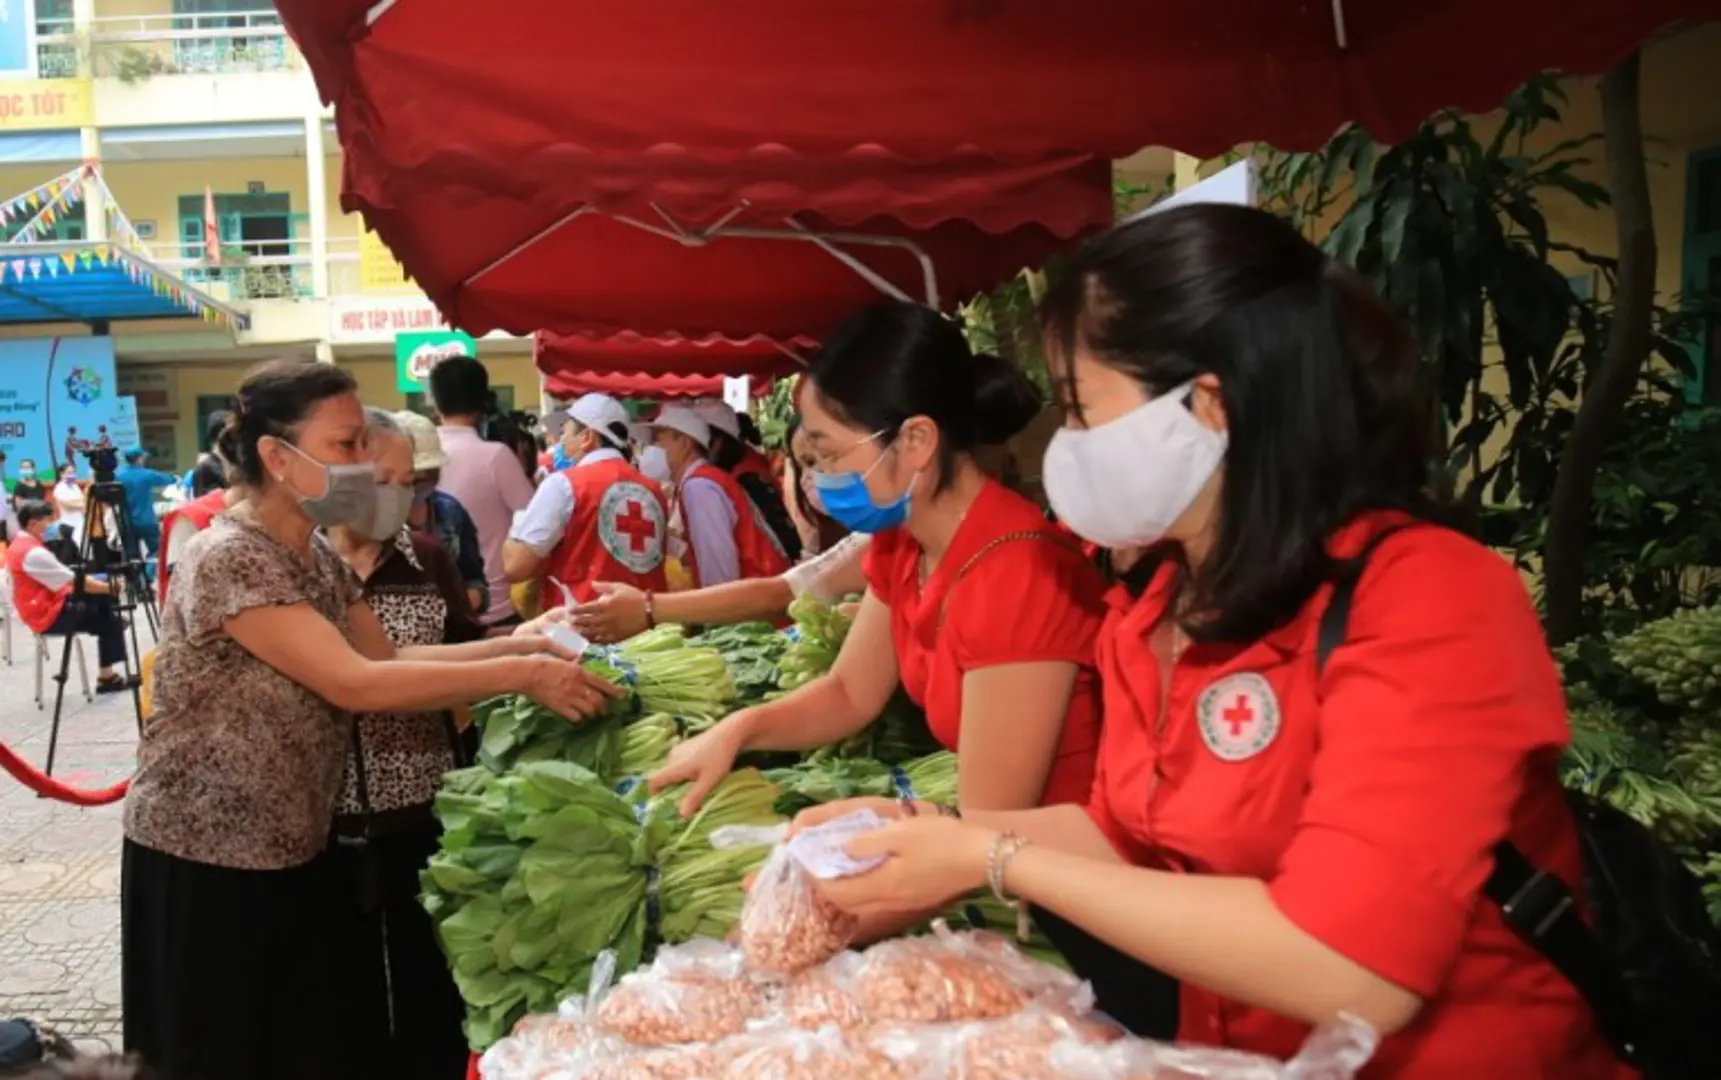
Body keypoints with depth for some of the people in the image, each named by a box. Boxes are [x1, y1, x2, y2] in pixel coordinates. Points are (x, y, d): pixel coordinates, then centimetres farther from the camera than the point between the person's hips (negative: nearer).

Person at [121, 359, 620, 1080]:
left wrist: (520, 645, -10)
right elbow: (355, 684, -29)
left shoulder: (317, 556, 6)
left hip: (292, 849, 8)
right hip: (205, 858, -7)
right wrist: (522, 677, -29)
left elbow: (390, 657, 3)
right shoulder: (228, 559, -23)